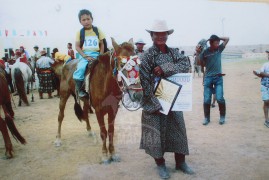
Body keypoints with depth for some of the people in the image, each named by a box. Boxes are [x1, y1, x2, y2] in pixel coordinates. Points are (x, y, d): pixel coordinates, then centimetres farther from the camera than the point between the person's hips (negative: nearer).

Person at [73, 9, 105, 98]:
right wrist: (86, 56, -14)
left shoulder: (97, 31, 6)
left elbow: (102, 44, 7)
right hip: (84, 54, -2)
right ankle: (80, 89, -12)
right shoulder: (80, 32, 3)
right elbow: (77, 47, -1)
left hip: (96, 54, 2)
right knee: (81, 68, -27)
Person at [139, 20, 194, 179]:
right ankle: (160, 164, 24)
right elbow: (144, 80, -15)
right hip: (155, 100, -4)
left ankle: (180, 162, 28)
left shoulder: (174, 52, 6)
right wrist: (155, 102, -20)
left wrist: (165, 68, -24)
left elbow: (186, 65, -12)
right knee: (156, 131, 4)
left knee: (178, 128, 10)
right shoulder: (148, 55, -9)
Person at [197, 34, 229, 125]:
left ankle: (222, 117, 12)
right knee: (206, 99, 1)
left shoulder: (219, 49, 2)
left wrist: (218, 38, -2)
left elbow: (227, 39, 8)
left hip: (218, 77, 1)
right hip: (208, 77, 0)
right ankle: (206, 118, 16)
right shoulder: (205, 52, -4)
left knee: (220, 98, -7)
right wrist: (198, 53, -11)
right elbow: (200, 64, 0)